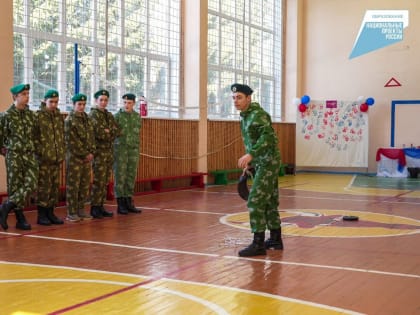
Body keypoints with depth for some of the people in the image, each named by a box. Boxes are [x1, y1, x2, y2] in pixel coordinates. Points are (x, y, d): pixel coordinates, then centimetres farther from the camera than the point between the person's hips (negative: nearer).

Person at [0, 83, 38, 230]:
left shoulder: (31, 114, 8)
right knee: (15, 187, 1)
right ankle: (20, 219, 11)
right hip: (14, 156, -4)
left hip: (30, 155, 5)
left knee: (31, 185, -7)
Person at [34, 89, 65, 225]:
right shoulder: (38, 116, -5)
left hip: (57, 158, 6)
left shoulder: (60, 117, 13)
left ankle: (50, 213, 18)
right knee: (43, 186, -4)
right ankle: (41, 215, 4)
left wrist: (62, 152, 13)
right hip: (43, 158, -6)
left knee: (55, 186, 9)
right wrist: (40, 151, -14)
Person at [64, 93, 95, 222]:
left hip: (87, 157, 7)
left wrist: (91, 153, -3)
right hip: (74, 157, -6)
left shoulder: (86, 119, 14)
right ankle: (71, 213, 2)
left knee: (85, 185, 8)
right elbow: (72, 142, -13)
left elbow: (91, 137, 11)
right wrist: (85, 154, -13)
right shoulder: (69, 120, -7)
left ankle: (81, 210, 18)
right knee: (73, 186, -3)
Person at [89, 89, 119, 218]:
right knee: (98, 181, -8)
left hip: (109, 152, 7)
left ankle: (101, 206, 15)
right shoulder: (93, 114, -6)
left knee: (105, 182, 9)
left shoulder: (109, 115, 17)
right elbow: (99, 133, -19)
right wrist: (110, 134, -5)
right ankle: (94, 208, -2)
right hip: (99, 152, -7)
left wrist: (107, 132, -12)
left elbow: (115, 131, 4)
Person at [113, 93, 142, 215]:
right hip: (120, 150, -4)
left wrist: (137, 149, 12)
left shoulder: (137, 116, 9)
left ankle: (128, 203, 13)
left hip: (133, 150, 5)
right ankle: (120, 204, 2)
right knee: (120, 176, -2)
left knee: (131, 177, 6)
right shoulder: (117, 116, -5)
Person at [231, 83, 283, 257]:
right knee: (269, 202, 16)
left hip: (268, 162, -10)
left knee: (255, 201, -12)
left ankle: (258, 244, -9)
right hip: (261, 163, 10)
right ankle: (275, 239, 26)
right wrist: (250, 161, 22)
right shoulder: (245, 116, 11)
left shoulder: (258, 114, -18)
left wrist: (250, 154, -41)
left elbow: (267, 137, -31)